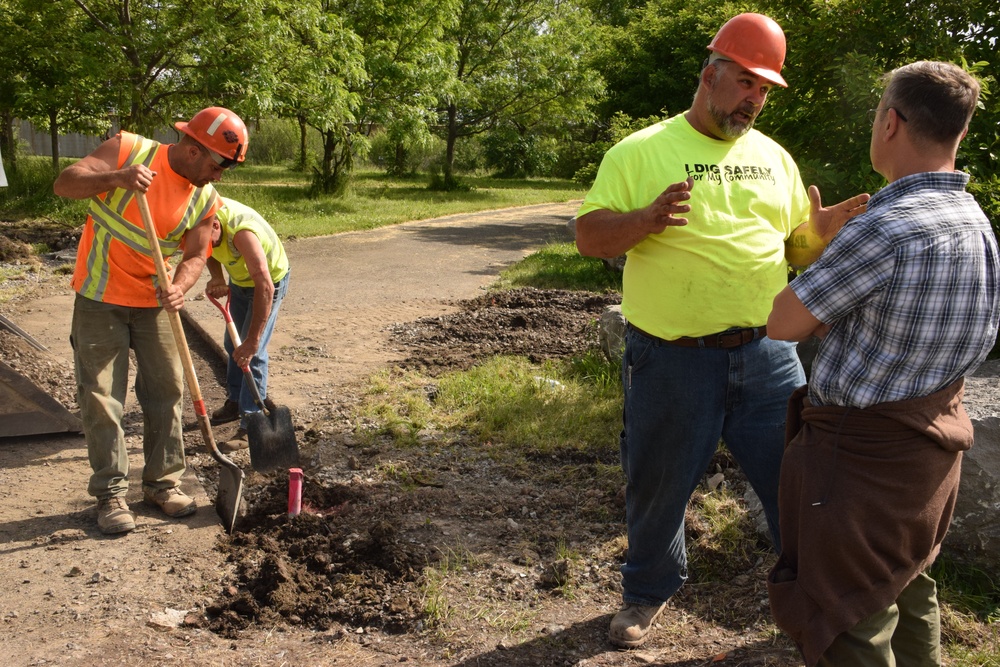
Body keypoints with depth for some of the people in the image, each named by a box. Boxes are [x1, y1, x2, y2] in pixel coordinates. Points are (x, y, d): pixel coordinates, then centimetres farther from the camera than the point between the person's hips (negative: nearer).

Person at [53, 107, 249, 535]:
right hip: (100, 299, -4)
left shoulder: (206, 200, -3)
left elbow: (195, 256, -8)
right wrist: (115, 179, -38)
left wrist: (179, 287, -30)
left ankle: (162, 482, 21)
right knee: (101, 398, -2)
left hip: (154, 303, 4)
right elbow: (64, 184, -19)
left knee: (166, 391, 6)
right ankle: (110, 493, 8)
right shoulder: (128, 150, -13)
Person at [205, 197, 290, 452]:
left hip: (268, 281, -7)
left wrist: (251, 342, -46)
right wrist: (217, 278, -17)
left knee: (251, 353, -13)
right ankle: (235, 401, 37)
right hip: (238, 279, 8)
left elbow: (265, 287, -46)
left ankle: (250, 425, -7)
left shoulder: (241, 231, -43)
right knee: (233, 345, 19)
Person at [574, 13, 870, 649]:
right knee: (659, 488, 13)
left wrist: (822, 231, -8)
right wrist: (646, 219, -27)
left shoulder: (773, 158, 11)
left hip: (767, 356, 3)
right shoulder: (641, 152, -3)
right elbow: (589, 237, -7)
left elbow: (796, 247, 15)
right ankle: (650, 590, 39)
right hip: (672, 362, -3)